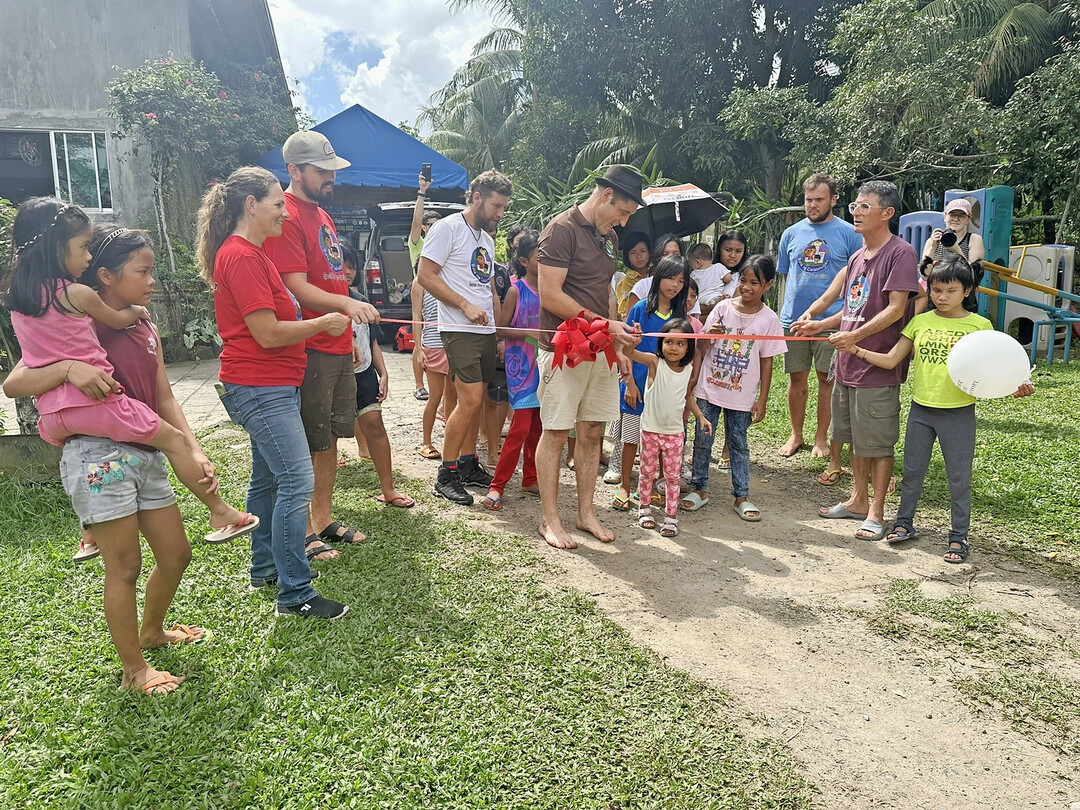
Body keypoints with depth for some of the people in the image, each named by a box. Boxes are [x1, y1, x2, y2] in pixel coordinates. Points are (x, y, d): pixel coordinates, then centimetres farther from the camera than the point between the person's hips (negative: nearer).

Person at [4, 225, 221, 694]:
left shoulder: (146, 330, 13)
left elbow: (164, 399, 10)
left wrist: (195, 452, -1)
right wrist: (68, 368, -31)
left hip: (146, 455, 7)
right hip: (96, 455, -7)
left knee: (176, 555, 14)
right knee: (125, 567, 1)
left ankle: (152, 631, 41)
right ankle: (134, 670, 18)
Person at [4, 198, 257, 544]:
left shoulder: (17, 297, 8)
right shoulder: (78, 294, -12)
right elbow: (119, 320, 6)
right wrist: (137, 310, 25)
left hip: (52, 415, 8)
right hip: (95, 401, -8)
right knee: (174, 439, 5)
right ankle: (220, 513, 9)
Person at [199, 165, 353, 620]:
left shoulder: (247, 253, 17)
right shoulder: (243, 257, -17)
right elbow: (268, 334, -21)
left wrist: (313, 322, 14)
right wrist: (322, 323, -9)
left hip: (268, 385, 11)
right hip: (261, 387, -11)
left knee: (268, 477, 18)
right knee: (297, 481, -12)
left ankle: (265, 568, 31)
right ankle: (294, 595, -6)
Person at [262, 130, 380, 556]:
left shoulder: (321, 214, 18)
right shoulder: (287, 217, -12)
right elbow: (298, 288, -20)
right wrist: (347, 304, -35)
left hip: (338, 347, 9)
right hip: (309, 349, -9)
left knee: (330, 437, 15)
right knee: (310, 445, -1)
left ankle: (324, 520, 27)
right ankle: (304, 531, 12)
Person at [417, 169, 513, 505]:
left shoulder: (487, 240, 20)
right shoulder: (448, 228, -5)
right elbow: (426, 275, -13)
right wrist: (466, 306, -17)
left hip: (487, 330, 8)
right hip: (459, 329, -8)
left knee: (477, 399, 10)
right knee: (471, 399, -14)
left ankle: (468, 463, 21)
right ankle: (445, 475, -3)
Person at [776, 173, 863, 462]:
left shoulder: (849, 234, 0)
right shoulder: (791, 234, 9)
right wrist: (783, 313, 10)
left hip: (831, 321, -2)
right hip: (793, 319, 3)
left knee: (827, 380, 5)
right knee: (796, 379, 9)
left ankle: (821, 436, 19)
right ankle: (796, 434, 23)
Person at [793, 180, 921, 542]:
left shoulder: (900, 253, -12)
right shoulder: (857, 257, 14)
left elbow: (896, 308, -19)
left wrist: (855, 335, -27)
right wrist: (820, 324, 10)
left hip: (879, 366, -8)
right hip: (848, 363, 8)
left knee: (878, 443, 2)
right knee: (855, 438, 17)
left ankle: (876, 512, 13)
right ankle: (857, 500, 31)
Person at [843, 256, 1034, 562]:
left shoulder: (980, 326, -4)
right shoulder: (920, 322, 3)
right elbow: (891, 360, 2)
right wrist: (858, 350, -11)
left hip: (959, 413, -3)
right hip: (920, 410, 3)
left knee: (959, 477, 6)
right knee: (912, 470, 14)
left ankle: (959, 536, 19)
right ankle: (905, 522, 30)